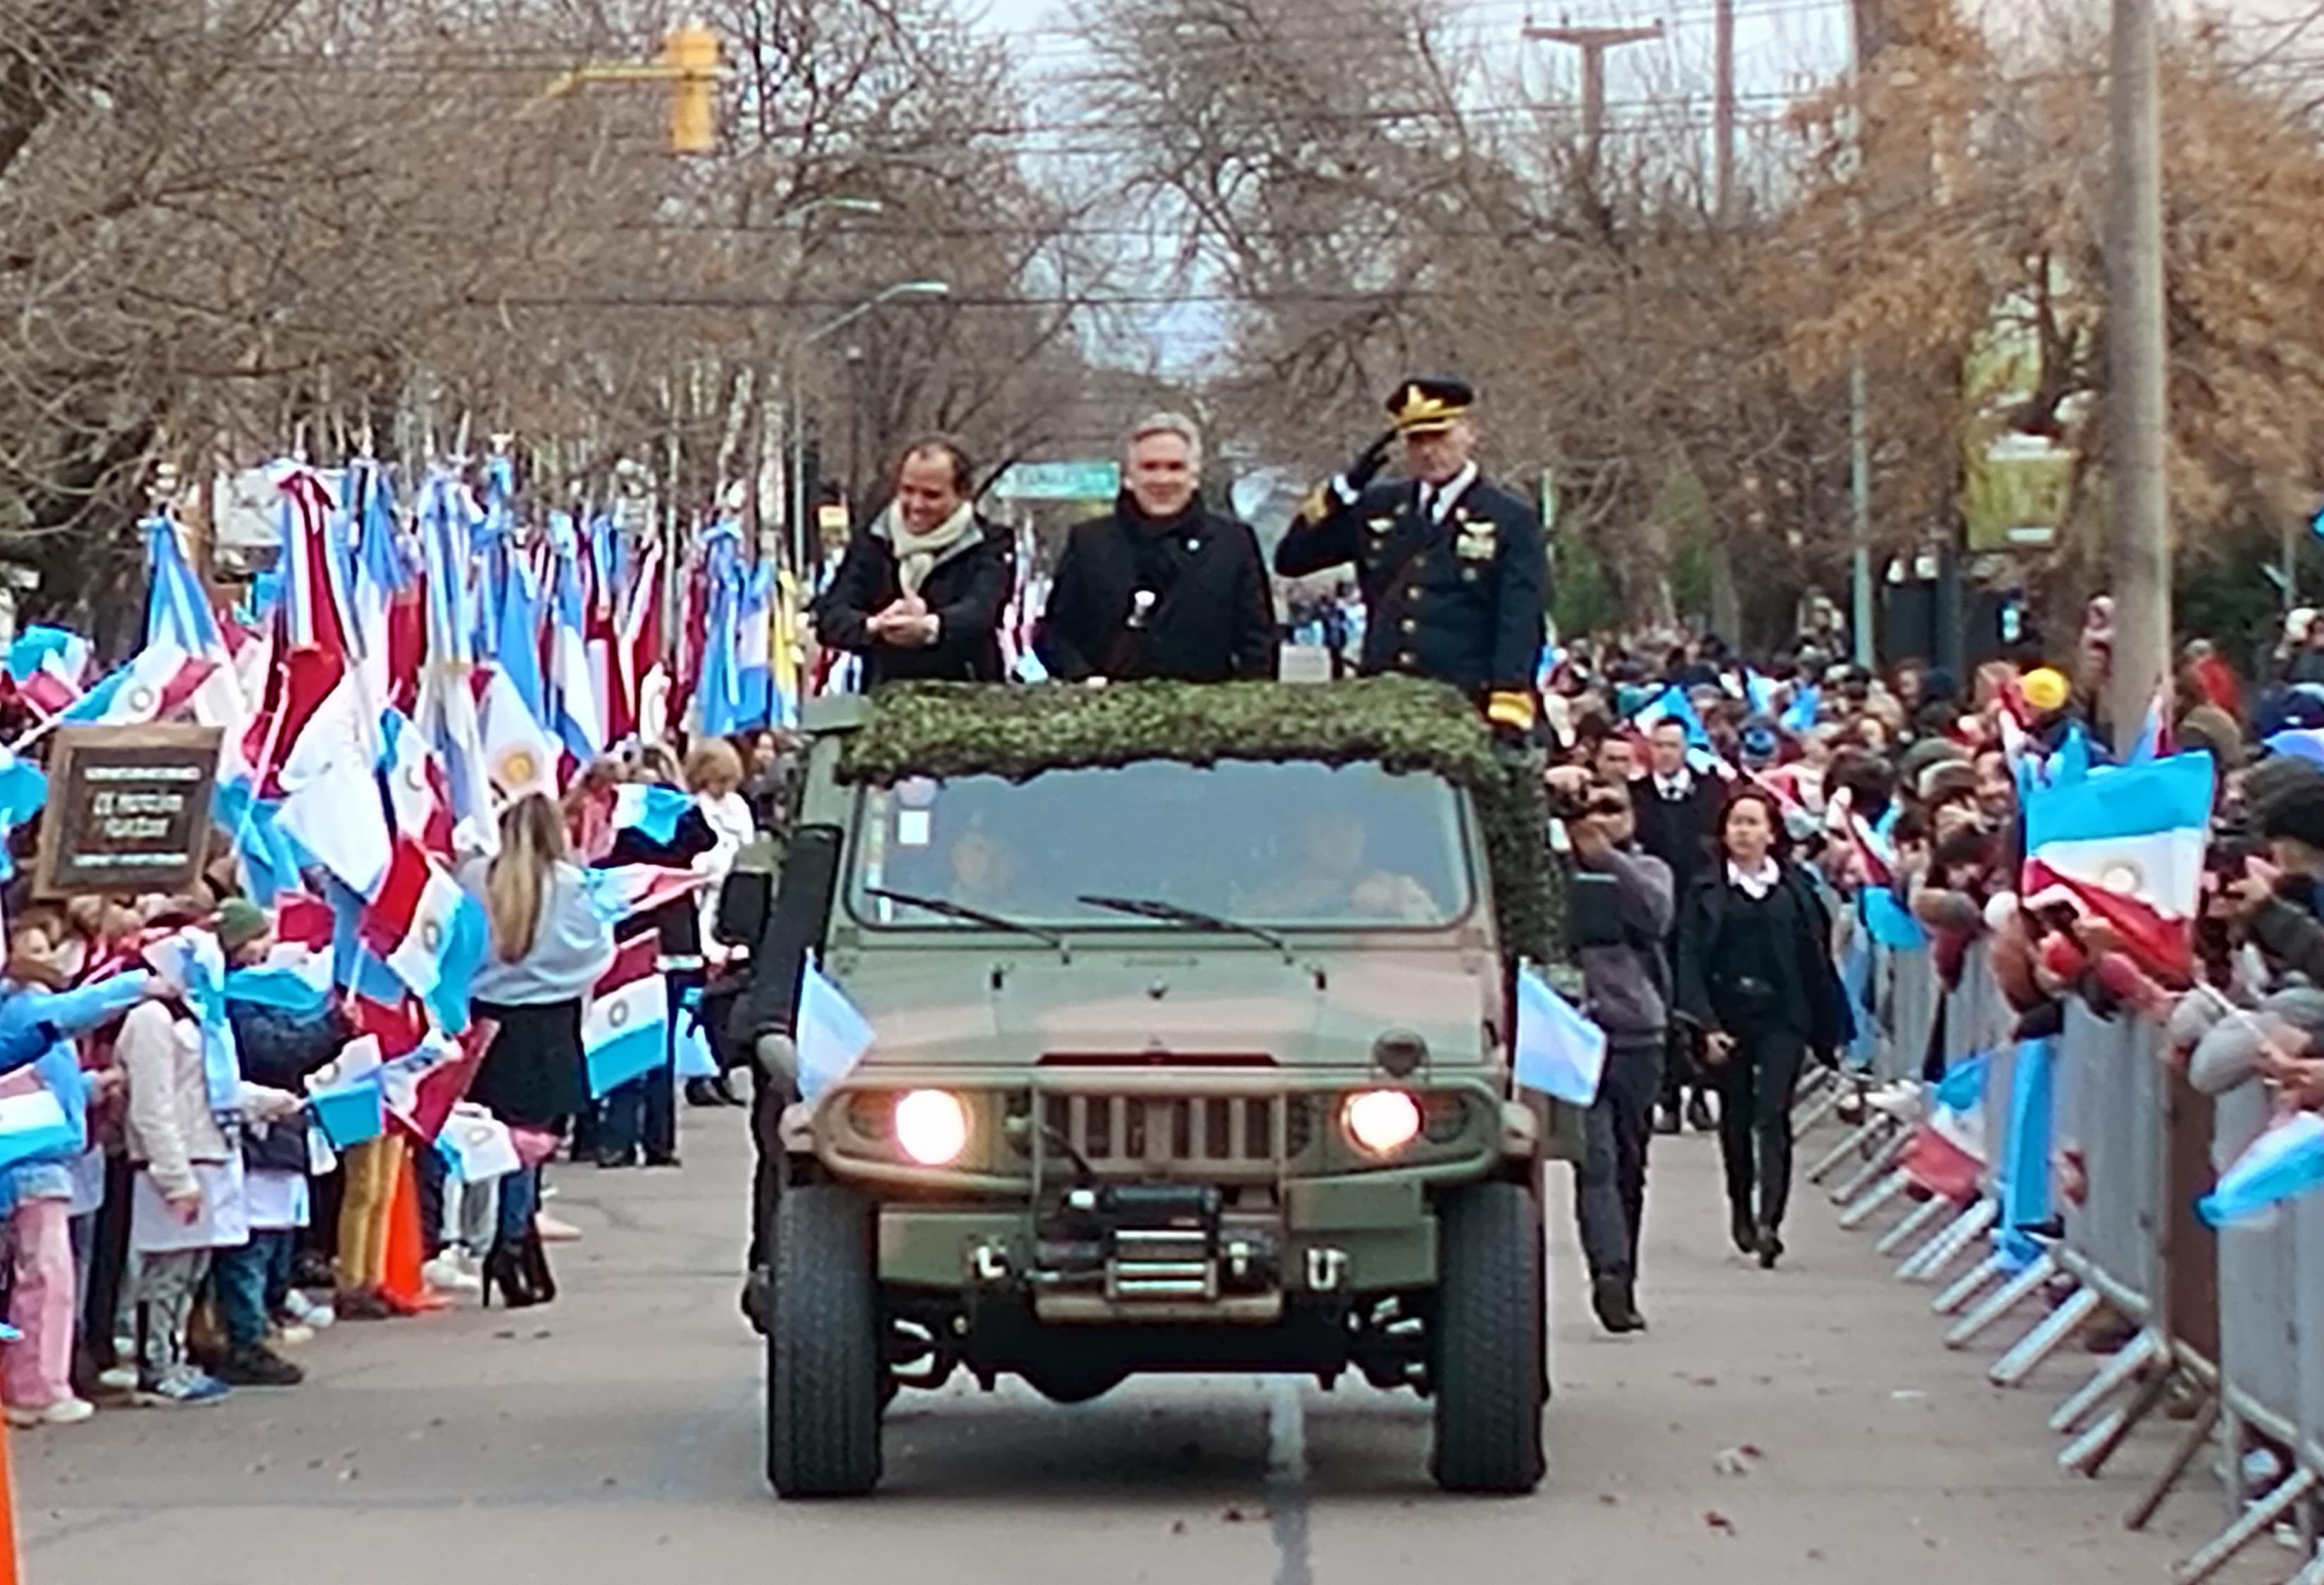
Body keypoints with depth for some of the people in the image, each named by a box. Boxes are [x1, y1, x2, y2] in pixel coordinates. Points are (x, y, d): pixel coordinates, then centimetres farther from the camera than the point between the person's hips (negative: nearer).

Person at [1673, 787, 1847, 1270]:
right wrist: (1705, 1024, -13)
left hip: (1782, 1017, -1)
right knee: (1735, 1118, 12)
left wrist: (1828, 1027, 5)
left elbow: (1815, 959, 6)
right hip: (1727, 1018, 1)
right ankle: (1740, 1210, 29)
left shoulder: (1795, 889, 4)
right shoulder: (1705, 891, 2)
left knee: (1773, 1116, -12)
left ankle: (1769, 1221, -19)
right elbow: (1691, 960, -3)